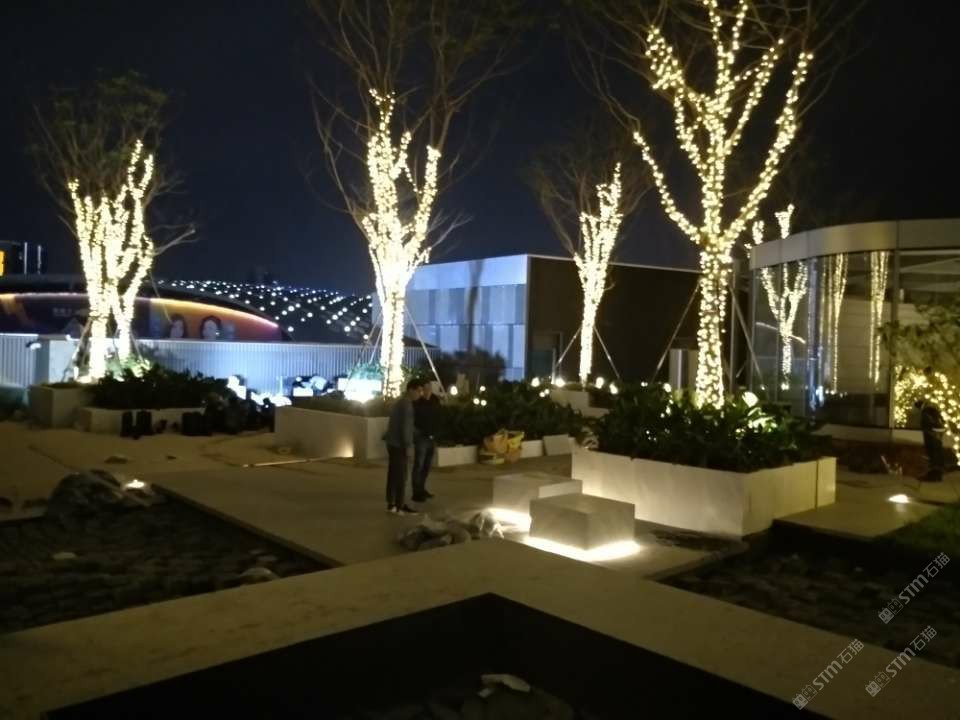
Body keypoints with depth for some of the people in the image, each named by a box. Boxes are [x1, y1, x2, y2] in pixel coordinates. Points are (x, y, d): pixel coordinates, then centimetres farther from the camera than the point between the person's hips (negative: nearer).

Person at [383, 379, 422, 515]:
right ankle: (400, 506, -5)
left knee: (393, 474, 10)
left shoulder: (399, 402, 17)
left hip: (393, 443, 9)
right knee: (401, 476, -6)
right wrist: (407, 446, -19)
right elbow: (405, 426, -19)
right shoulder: (406, 404, -13)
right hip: (399, 444, -9)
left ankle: (391, 504, 13)